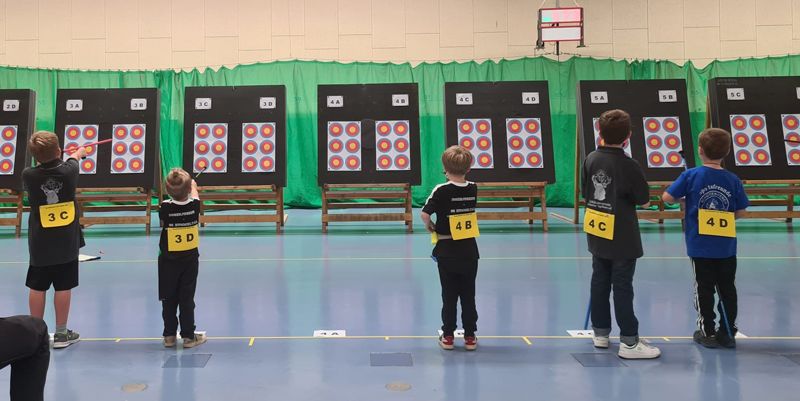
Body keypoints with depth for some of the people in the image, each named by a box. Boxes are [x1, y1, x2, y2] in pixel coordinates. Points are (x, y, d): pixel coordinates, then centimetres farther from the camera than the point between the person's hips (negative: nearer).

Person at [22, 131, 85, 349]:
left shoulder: (28, 175, -10)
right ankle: (61, 334, 13)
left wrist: (43, 158, 36)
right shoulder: (68, 170, -10)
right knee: (63, 287, 6)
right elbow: (72, 161, 15)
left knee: (37, 287, 9)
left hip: (40, 243, 1)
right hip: (66, 241, -1)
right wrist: (78, 153, 39)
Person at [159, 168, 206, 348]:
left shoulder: (165, 208, -16)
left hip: (168, 260, -1)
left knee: (169, 299, 10)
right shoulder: (194, 205, -12)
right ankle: (188, 336, 9)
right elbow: (194, 197, 14)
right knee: (187, 299, 6)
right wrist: (193, 187, 36)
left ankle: (169, 336, 16)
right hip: (190, 259, 1)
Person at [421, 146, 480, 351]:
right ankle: (470, 337, 15)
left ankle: (448, 336, 14)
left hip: (446, 251, -2)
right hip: (469, 250, 2)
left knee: (449, 296, 8)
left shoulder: (441, 190, -13)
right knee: (468, 295, 10)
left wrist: (430, 226, 0)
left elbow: (424, 214, -19)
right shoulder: (473, 189, -2)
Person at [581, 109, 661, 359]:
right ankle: (629, 342, 5)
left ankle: (600, 333, 25)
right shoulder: (628, 165, -17)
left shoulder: (591, 159, -2)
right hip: (622, 238, -5)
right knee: (622, 287, 0)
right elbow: (644, 201, -8)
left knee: (600, 282, 15)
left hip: (597, 234, 6)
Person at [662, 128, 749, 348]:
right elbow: (740, 211, 1)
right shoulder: (733, 179, -4)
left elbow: (667, 197, -9)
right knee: (727, 289, 13)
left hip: (700, 246, -2)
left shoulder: (691, 175, -9)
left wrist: (682, 199, 10)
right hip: (726, 247, 2)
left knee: (704, 289, 9)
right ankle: (728, 333, 20)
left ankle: (708, 332, 15)